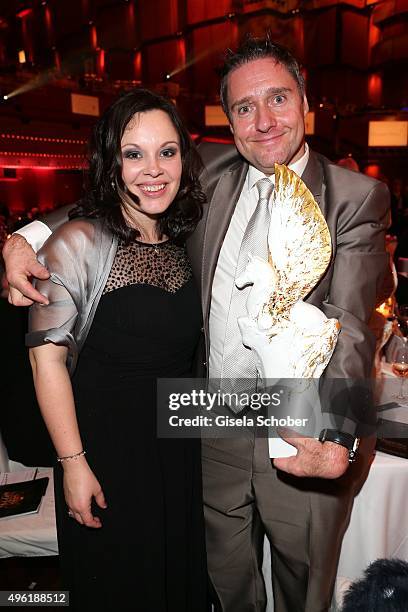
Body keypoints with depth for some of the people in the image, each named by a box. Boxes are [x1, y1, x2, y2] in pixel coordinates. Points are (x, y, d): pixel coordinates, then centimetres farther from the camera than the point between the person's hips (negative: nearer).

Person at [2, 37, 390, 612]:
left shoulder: (359, 197, -9)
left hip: (308, 436, -2)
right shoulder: (210, 172, 0)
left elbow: (347, 323, -17)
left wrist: (334, 434, -33)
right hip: (218, 431, 3)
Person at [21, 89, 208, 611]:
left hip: (181, 447, 5)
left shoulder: (185, 239, 2)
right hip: (107, 448, -5)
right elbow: (47, 356, -17)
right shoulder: (79, 242, -17)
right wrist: (74, 463, -16)